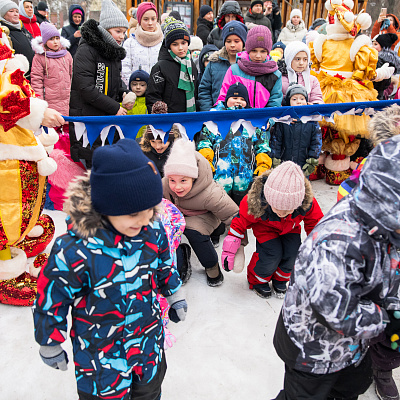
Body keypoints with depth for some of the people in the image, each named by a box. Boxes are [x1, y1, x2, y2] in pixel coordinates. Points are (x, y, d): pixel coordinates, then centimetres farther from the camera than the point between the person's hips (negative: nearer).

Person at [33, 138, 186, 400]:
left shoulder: (152, 230, -17)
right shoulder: (74, 252, -32)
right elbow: (51, 302, -16)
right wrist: (50, 346, -3)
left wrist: (175, 295, 16)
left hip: (150, 342, 4)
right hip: (100, 353, -4)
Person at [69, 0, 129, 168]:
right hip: (84, 117, -7)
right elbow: (86, 89, -21)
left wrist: (124, 93, 1)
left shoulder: (114, 53, 12)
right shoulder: (86, 50, -13)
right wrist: (115, 108, -18)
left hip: (107, 119, 8)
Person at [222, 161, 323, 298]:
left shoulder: (307, 203, -35)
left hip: (290, 228, 3)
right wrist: (229, 250, -21)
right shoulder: (255, 202, -41)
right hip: (265, 227, -2)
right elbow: (240, 221, -23)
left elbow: (315, 222, -12)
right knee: (272, 254, -21)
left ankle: (280, 280, 16)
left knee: (293, 253, -16)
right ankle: (257, 281, 11)